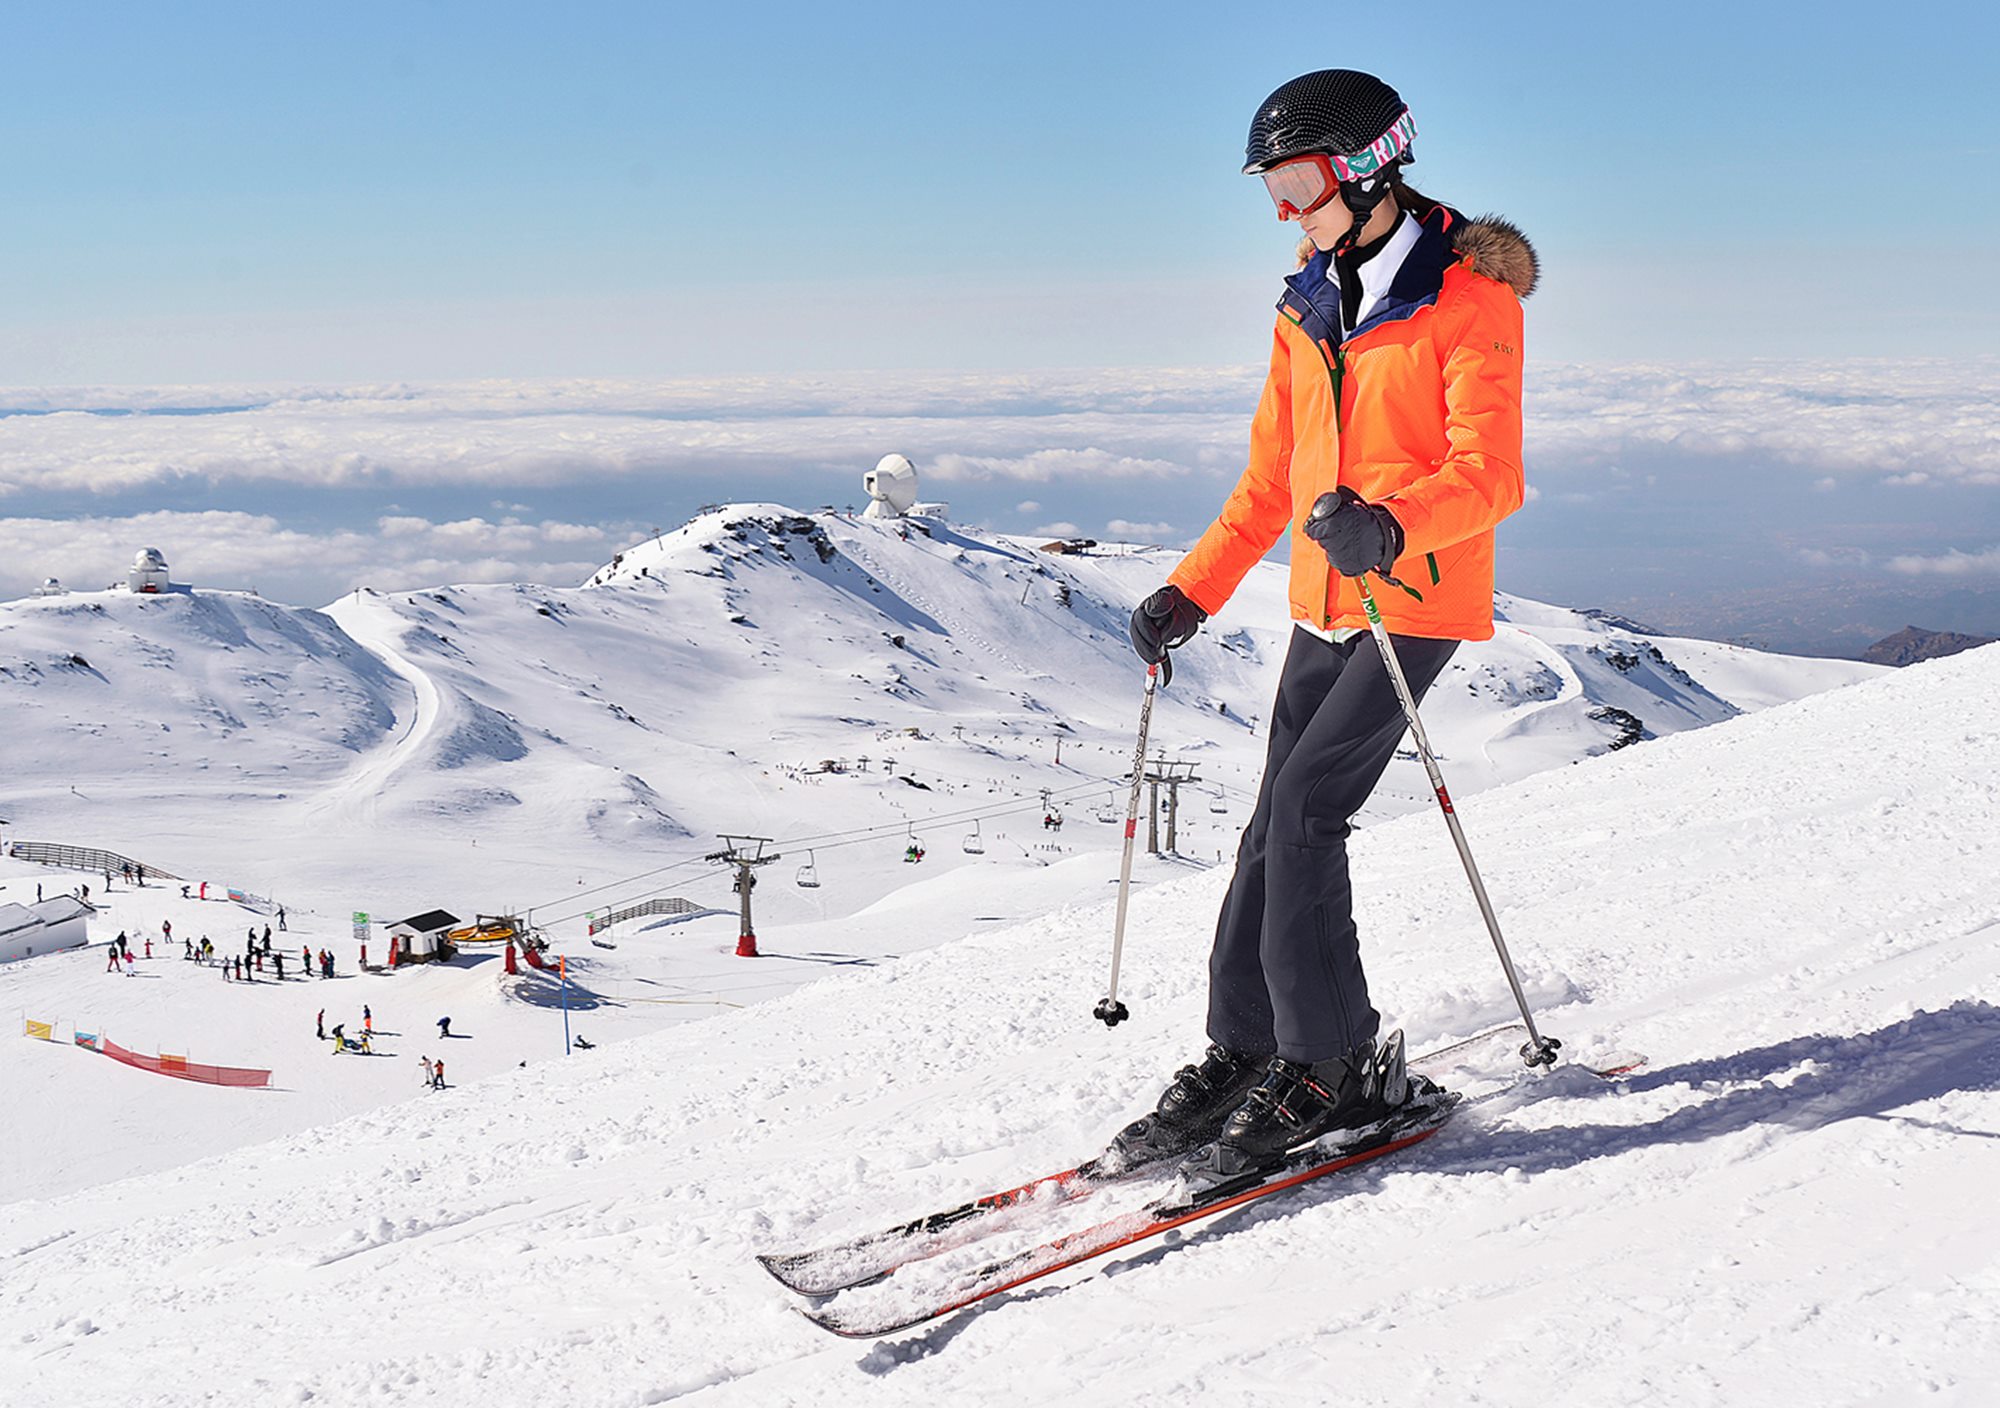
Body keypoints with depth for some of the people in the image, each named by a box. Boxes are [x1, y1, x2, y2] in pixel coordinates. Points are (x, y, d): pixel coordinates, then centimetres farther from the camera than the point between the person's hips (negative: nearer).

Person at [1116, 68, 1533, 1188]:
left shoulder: (1471, 299, -9)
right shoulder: (1310, 310, 13)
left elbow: (1489, 475, -18)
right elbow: (1271, 482, 19)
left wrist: (1392, 523, -37)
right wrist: (1191, 594, 13)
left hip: (1418, 604, -7)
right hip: (1324, 605, 7)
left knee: (1304, 807, -16)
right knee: (1280, 824, 4)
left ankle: (1329, 1063, -6)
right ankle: (1245, 1052, 11)